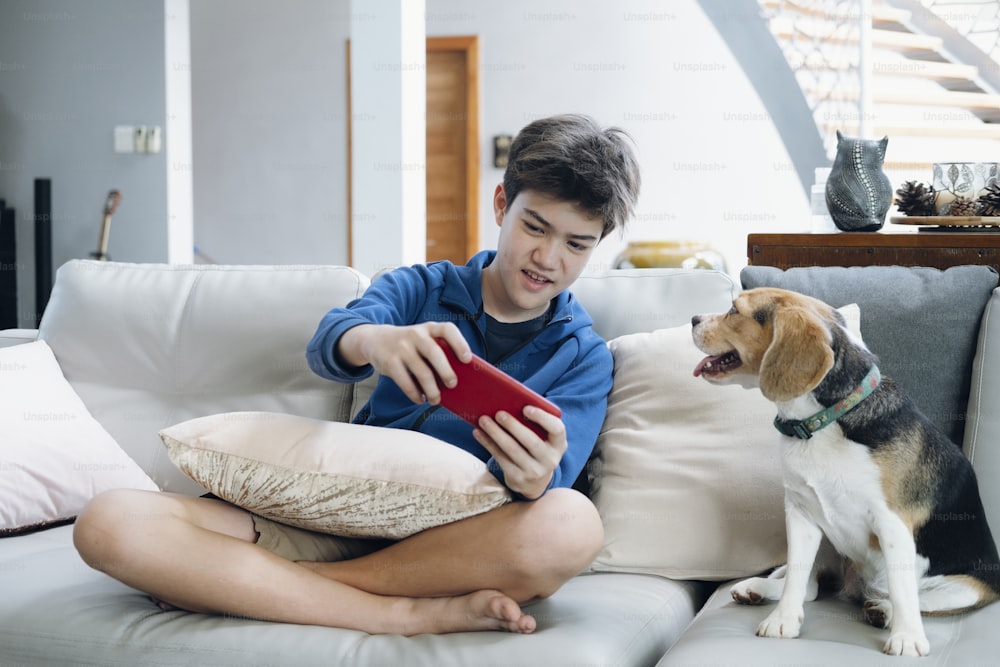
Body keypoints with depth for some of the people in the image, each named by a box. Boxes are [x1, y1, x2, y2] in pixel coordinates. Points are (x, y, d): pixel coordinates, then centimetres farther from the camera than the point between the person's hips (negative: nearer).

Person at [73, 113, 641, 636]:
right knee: (109, 524, -20)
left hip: (453, 542, -1)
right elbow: (328, 345, -8)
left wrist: (535, 478, -33)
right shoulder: (419, 288, 14)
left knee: (571, 524, -37)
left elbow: (550, 481, -7)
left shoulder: (583, 359, 11)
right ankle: (410, 613, -27)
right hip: (339, 520, 2)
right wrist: (373, 340, -33)